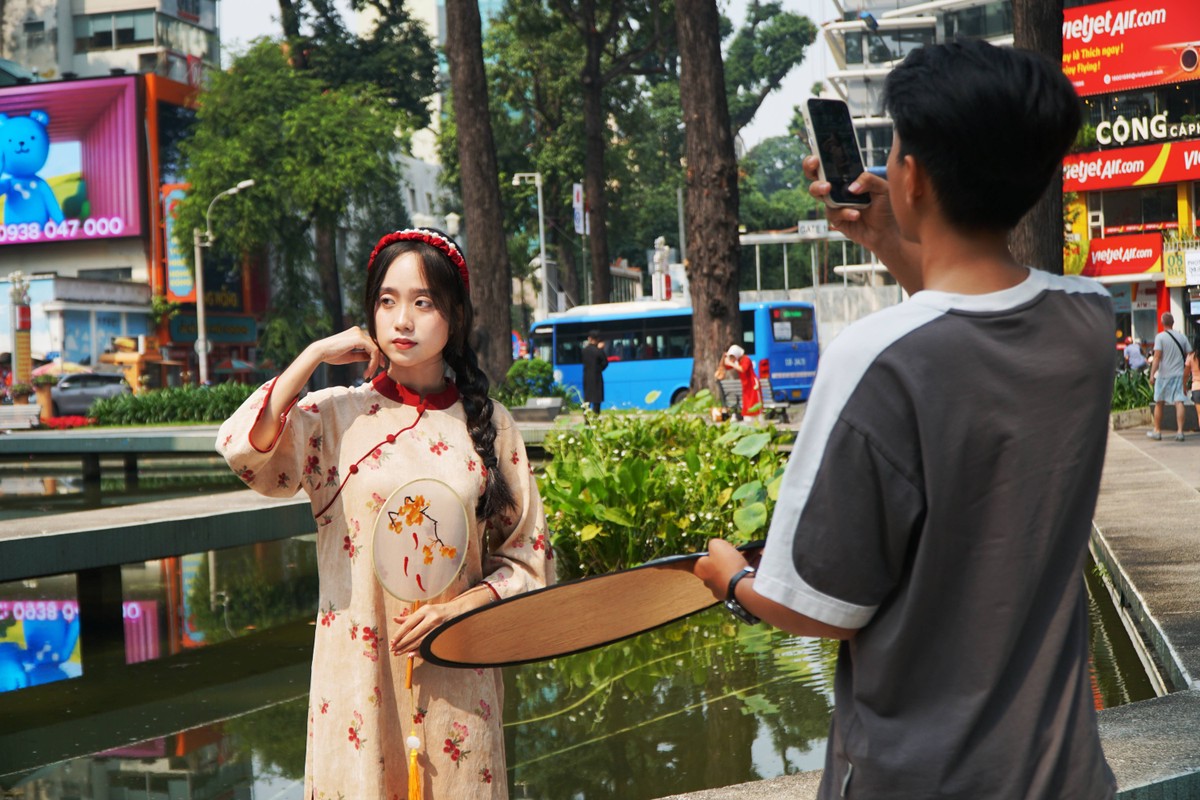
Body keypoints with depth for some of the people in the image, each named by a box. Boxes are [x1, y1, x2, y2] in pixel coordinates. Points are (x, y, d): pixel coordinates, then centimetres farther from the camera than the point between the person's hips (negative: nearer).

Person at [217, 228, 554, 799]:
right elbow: (243, 449, -20)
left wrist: (459, 607, -11)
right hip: (359, 676, -1)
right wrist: (315, 355, -12)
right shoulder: (337, 415, 0)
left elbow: (528, 560, 6)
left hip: (456, 678, 1)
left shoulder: (489, 426, 3)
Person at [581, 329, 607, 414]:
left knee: (587, 401, 11)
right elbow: (605, 363, -6)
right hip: (596, 378, -5)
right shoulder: (599, 351, -13)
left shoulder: (585, 350, 0)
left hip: (587, 378, 5)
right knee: (596, 401, -1)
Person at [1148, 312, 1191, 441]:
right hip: (1179, 374, 2)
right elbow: (1189, 355, 7)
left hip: (1163, 374, -2)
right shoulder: (1182, 337, 6)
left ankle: (1157, 431, 19)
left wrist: (1152, 374, -15)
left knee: (1159, 403, 11)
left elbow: (1157, 357, -14)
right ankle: (1180, 431, -13)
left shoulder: (1160, 337, -6)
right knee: (1179, 402, -4)